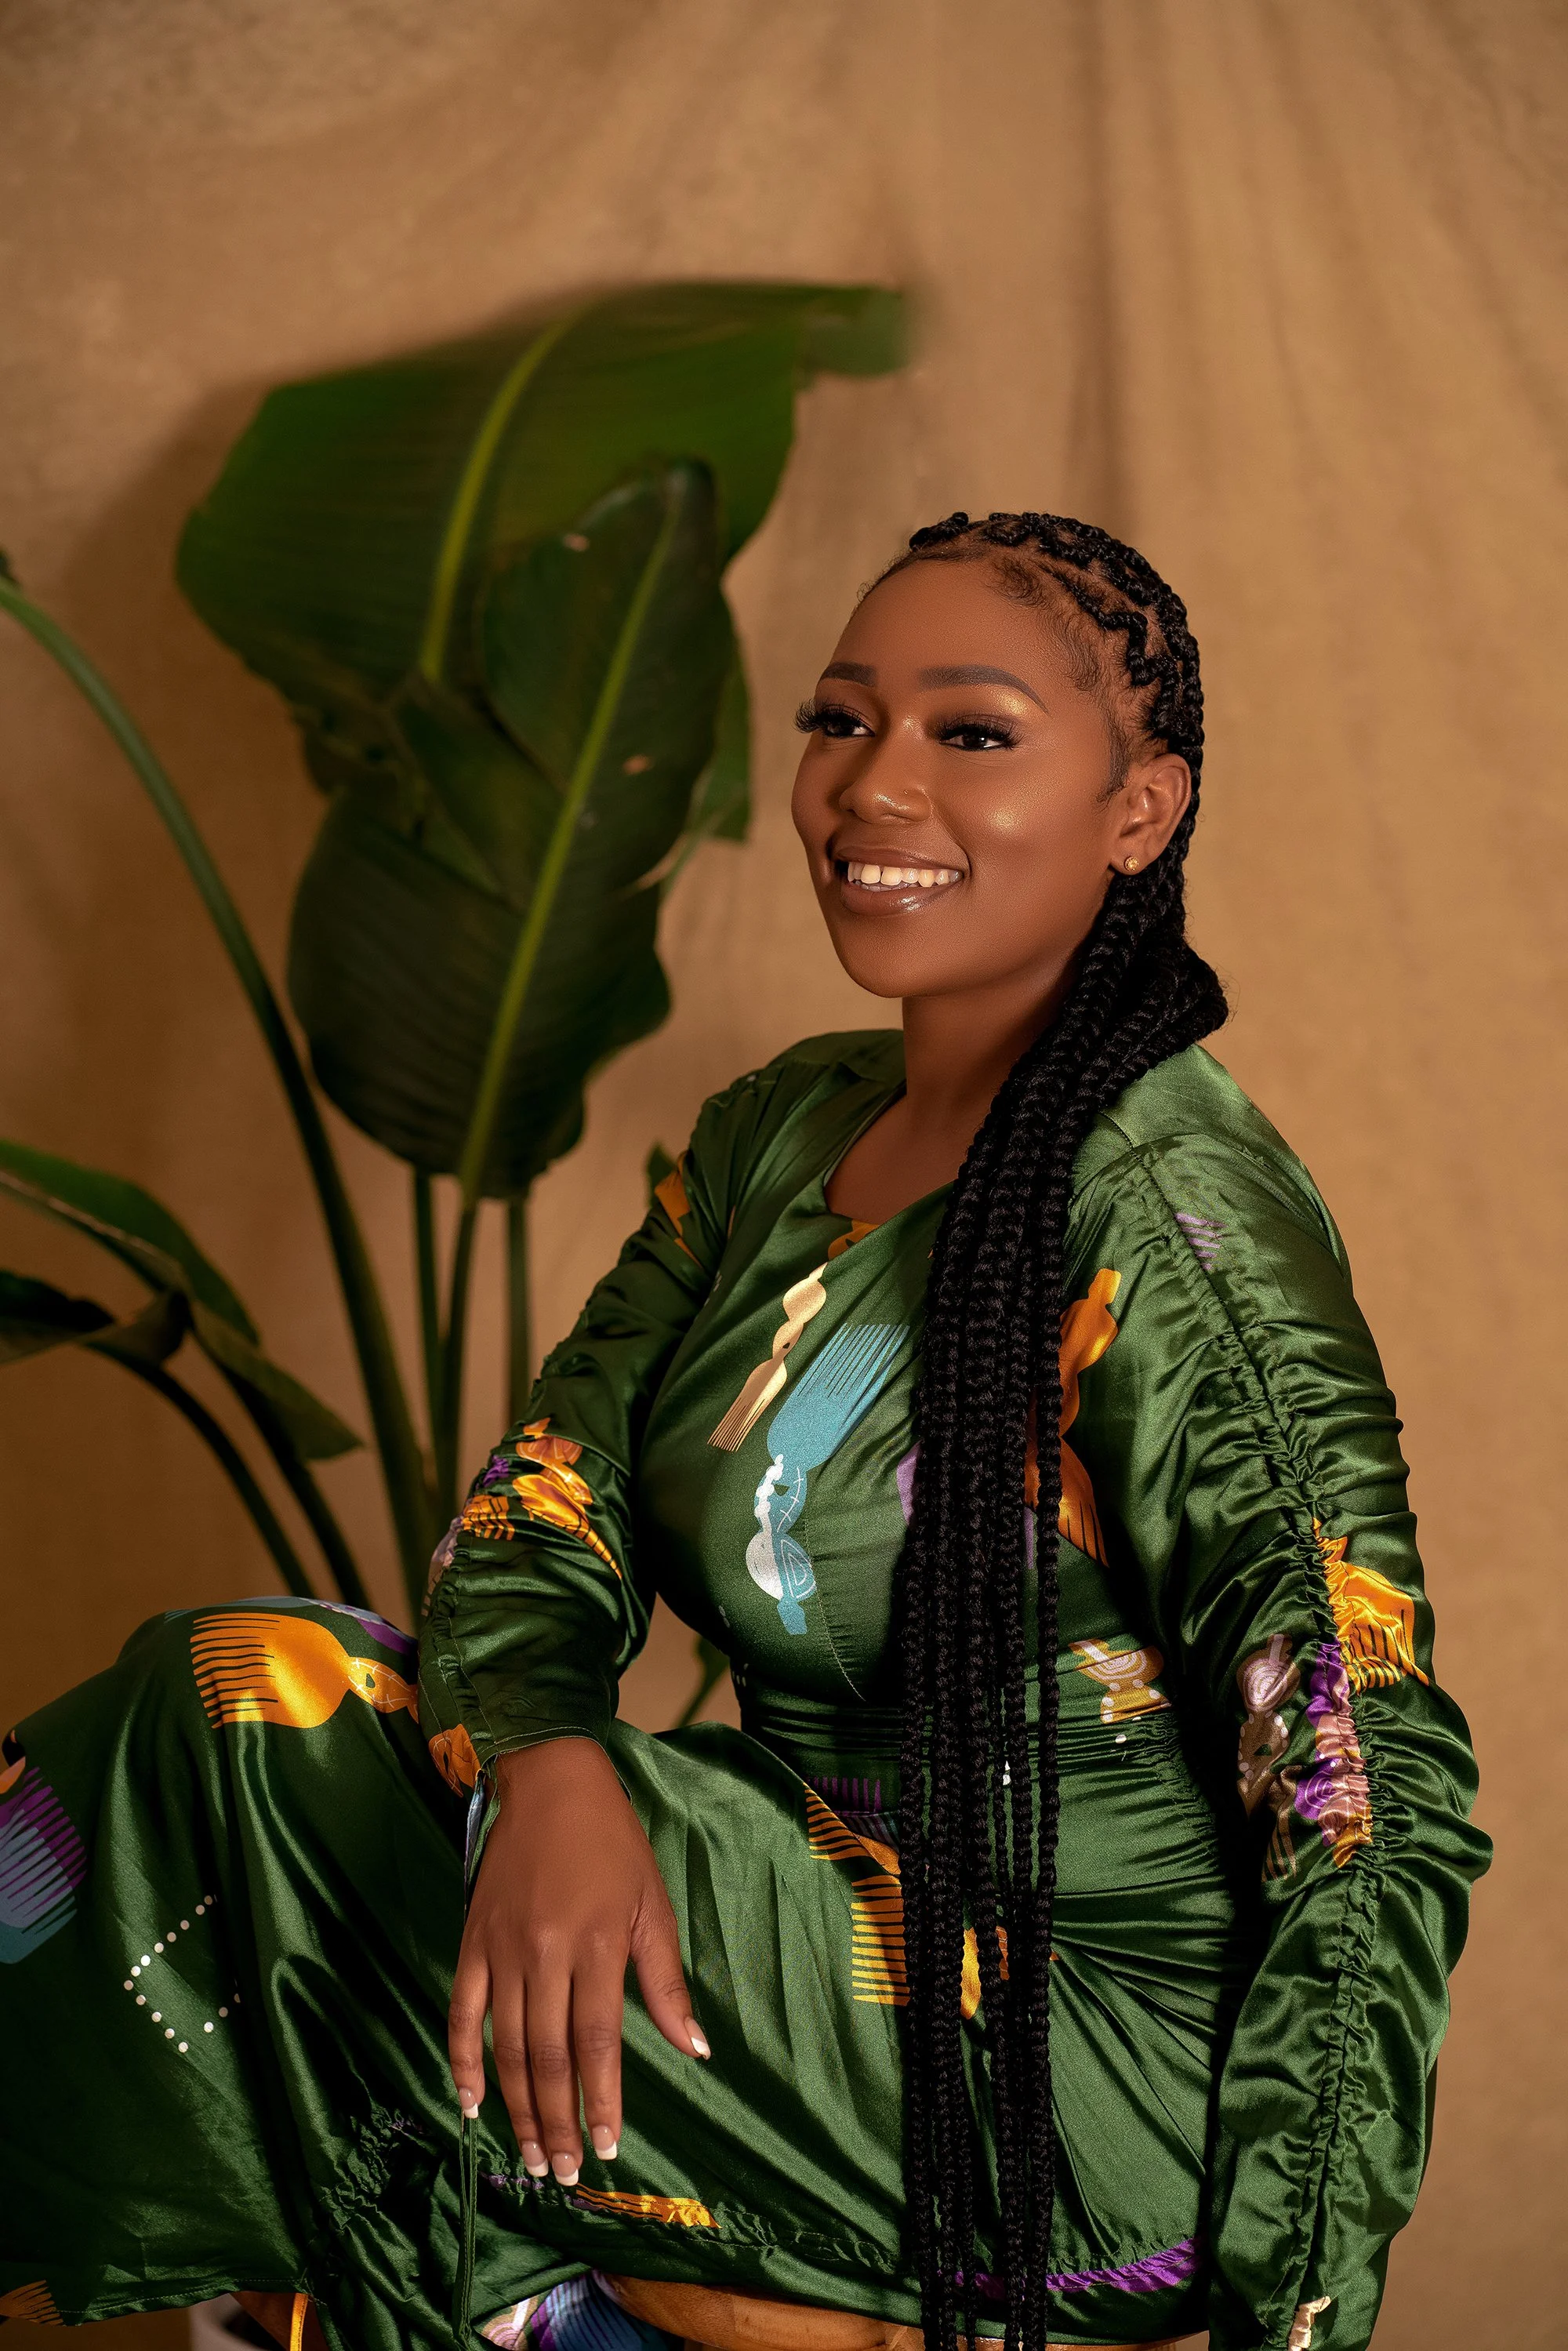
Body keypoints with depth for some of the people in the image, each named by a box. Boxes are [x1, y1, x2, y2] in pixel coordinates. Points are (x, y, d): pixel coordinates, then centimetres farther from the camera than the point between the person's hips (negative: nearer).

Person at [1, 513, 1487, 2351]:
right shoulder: (783, 1134, 7)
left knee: (251, 1715, -14)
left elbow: (1374, 1821, -20)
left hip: (1083, 2081, -7)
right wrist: (547, 1764, -21)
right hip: (833, 1912, 7)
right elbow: (540, 1513, 2)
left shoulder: (1166, 1211, -18)